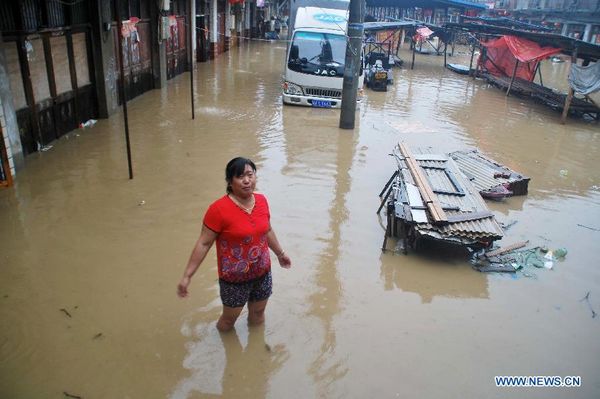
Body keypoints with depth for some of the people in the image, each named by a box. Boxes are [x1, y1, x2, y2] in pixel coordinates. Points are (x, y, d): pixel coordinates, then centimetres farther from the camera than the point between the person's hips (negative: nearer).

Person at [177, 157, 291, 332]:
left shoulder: (261, 200, -5)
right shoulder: (219, 209, -23)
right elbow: (204, 243, -17)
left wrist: (280, 253, 23)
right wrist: (187, 275, -17)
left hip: (262, 273, 5)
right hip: (234, 279, -5)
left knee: (258, 313, 24)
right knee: (229, 319, 15)